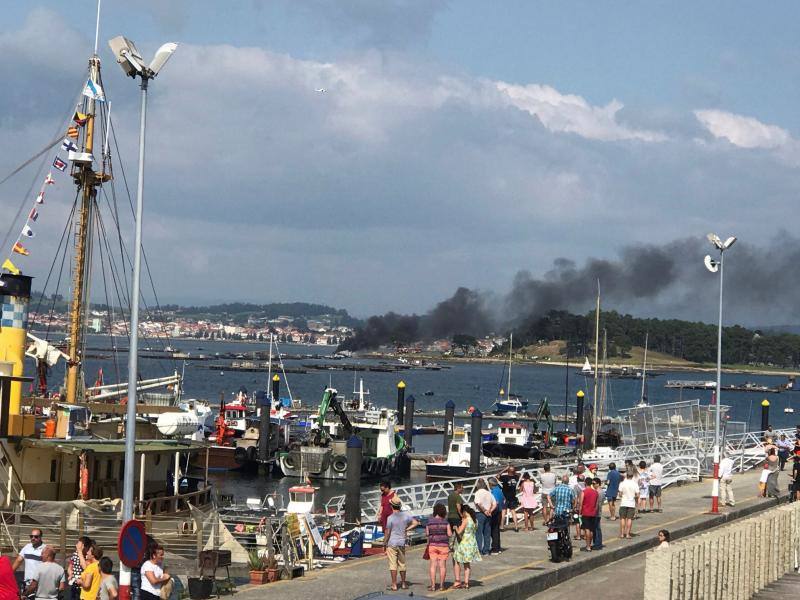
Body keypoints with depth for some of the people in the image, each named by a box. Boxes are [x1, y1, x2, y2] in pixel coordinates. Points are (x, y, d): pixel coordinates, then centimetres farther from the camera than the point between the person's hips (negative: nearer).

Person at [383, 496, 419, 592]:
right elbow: (416, 523, 7)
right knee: (402, 564, 16)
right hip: (402, 542, 5)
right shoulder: (405, 515, -1)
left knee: (393, 565, -1)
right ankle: (403, 583, 23)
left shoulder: (390, 518, -15)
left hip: (392, 543, -5)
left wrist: (384, 544, -1)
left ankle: (394, 585, -2)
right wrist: (406, 530, 7)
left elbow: (387, 533, -11)